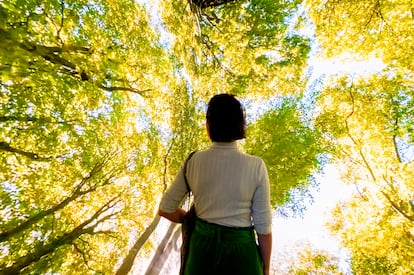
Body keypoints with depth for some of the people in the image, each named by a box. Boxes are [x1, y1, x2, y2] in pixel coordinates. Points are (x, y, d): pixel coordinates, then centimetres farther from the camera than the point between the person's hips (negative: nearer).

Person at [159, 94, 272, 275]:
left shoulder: (193, 162, -11)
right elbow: (263, 225, -10)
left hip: (202, 248, 2)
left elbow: (165, 209, -2)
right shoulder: (256, 166, -16)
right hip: (240, 250, -1)